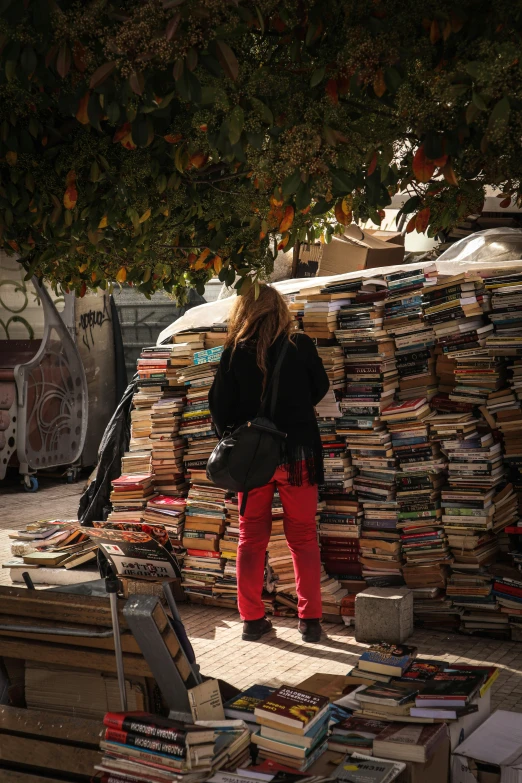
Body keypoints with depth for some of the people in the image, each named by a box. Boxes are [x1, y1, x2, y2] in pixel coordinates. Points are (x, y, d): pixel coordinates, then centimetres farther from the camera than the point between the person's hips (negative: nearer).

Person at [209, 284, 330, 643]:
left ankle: (252, 619, 15)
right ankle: (311, 620, 11)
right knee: (304, 539, 10)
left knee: (252, 538, 13)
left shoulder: (234, 354, -7)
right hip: (298, 453, 0)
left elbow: (221, 409, -3)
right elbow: (320, 389, 8)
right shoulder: (301, 346, -7)